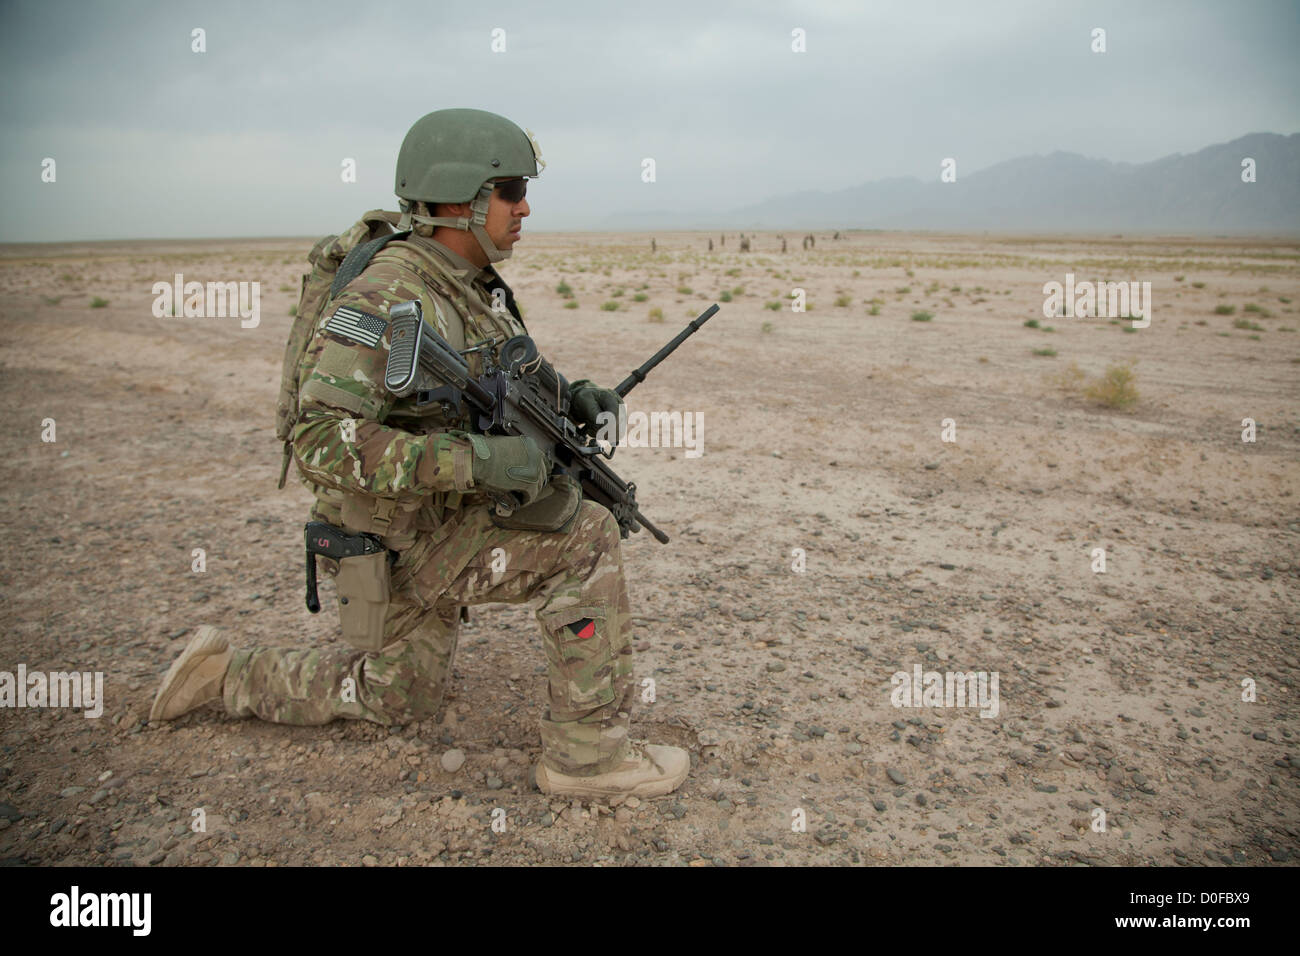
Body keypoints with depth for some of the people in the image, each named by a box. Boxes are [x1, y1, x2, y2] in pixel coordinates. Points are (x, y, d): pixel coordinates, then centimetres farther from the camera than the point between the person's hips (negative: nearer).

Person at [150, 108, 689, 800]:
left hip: (439, 516, 9)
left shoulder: (476, 288, 4)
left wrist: (571, 396, -5)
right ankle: (586, 752, -11)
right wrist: (476, 461, -39)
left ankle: (227, 672, 36)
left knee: (400, 697, 25)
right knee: (584, 541, -21)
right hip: (397, 536, -9)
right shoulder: (388, 298, -26)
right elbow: (320, 442, -33)